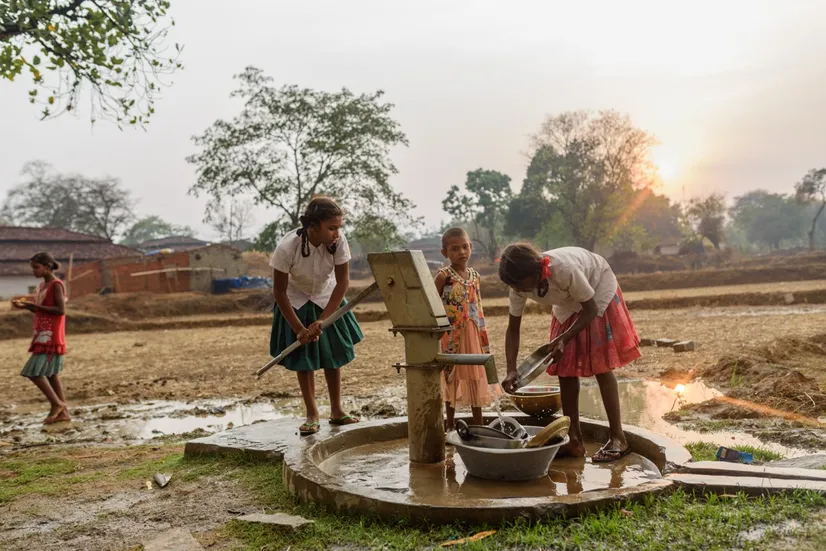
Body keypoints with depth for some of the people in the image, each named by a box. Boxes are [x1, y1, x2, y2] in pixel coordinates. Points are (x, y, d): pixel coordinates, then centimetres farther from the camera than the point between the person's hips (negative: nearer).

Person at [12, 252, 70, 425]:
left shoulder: (56, 285, -12)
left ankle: (57, 404, -1)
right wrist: (25, 306, 5)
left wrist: (34, 306, -19)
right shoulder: (41, 285, 15)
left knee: (34, 372, -12)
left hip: (51, 337, -9)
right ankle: (63, 412, 12)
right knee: (50, 373, 9)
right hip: (43, 335, 9)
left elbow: (61, 310, -20)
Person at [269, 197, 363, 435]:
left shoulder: (338, 241, -27)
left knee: (333, 356, 7)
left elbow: (342, 281, -19)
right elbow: (279, 292, -21)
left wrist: (322, 320, -25)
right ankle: (312, 415, 14)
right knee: (303, 359, 0)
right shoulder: (287, 247, -32)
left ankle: (336, 411, 21)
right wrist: (299, 329, -20)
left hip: (327, 301, 2)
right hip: (297, 304, -2)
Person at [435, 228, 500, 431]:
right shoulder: (443, 276, -8)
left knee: (475, 378, 10)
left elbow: (478, 308, 12)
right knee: (452, 379, 5)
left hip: (473, 334, 4)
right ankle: (450, 426, 18)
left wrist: (484, 336, 12)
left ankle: (478, 426, 22)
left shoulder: (475, 275, 6)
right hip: (451, 336, -4)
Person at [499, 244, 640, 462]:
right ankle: (574, 441, 7)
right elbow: (513, 328, -13)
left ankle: (618, 439, -4)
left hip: (598, 290, -5)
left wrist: (564, 339, -36)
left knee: (600, 366, -12)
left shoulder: (564, 269, -40)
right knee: (564, 368, -1)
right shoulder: (519, 285, -22)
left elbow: (590, 309, -26)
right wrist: (511, 370, -24)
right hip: (568, 303, 6)